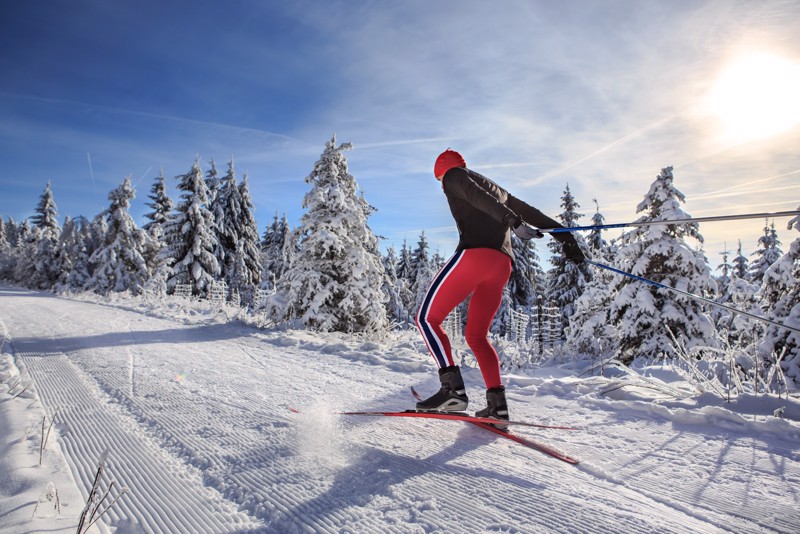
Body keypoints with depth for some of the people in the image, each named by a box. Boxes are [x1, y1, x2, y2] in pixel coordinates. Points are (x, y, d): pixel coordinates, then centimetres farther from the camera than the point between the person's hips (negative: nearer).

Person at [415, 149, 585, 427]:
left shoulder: (453, 175, 12)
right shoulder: (497, 188, 34)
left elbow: (477, 196, -8)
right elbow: (529, 212, 28)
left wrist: (512, 221, -23)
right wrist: (563, 235, 26)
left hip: (474, 254, -7)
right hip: (503, 265, 8)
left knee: (427, 318, 1)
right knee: (476, 336, 15)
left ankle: (453, 388, -13)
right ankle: (498, 403, 3)